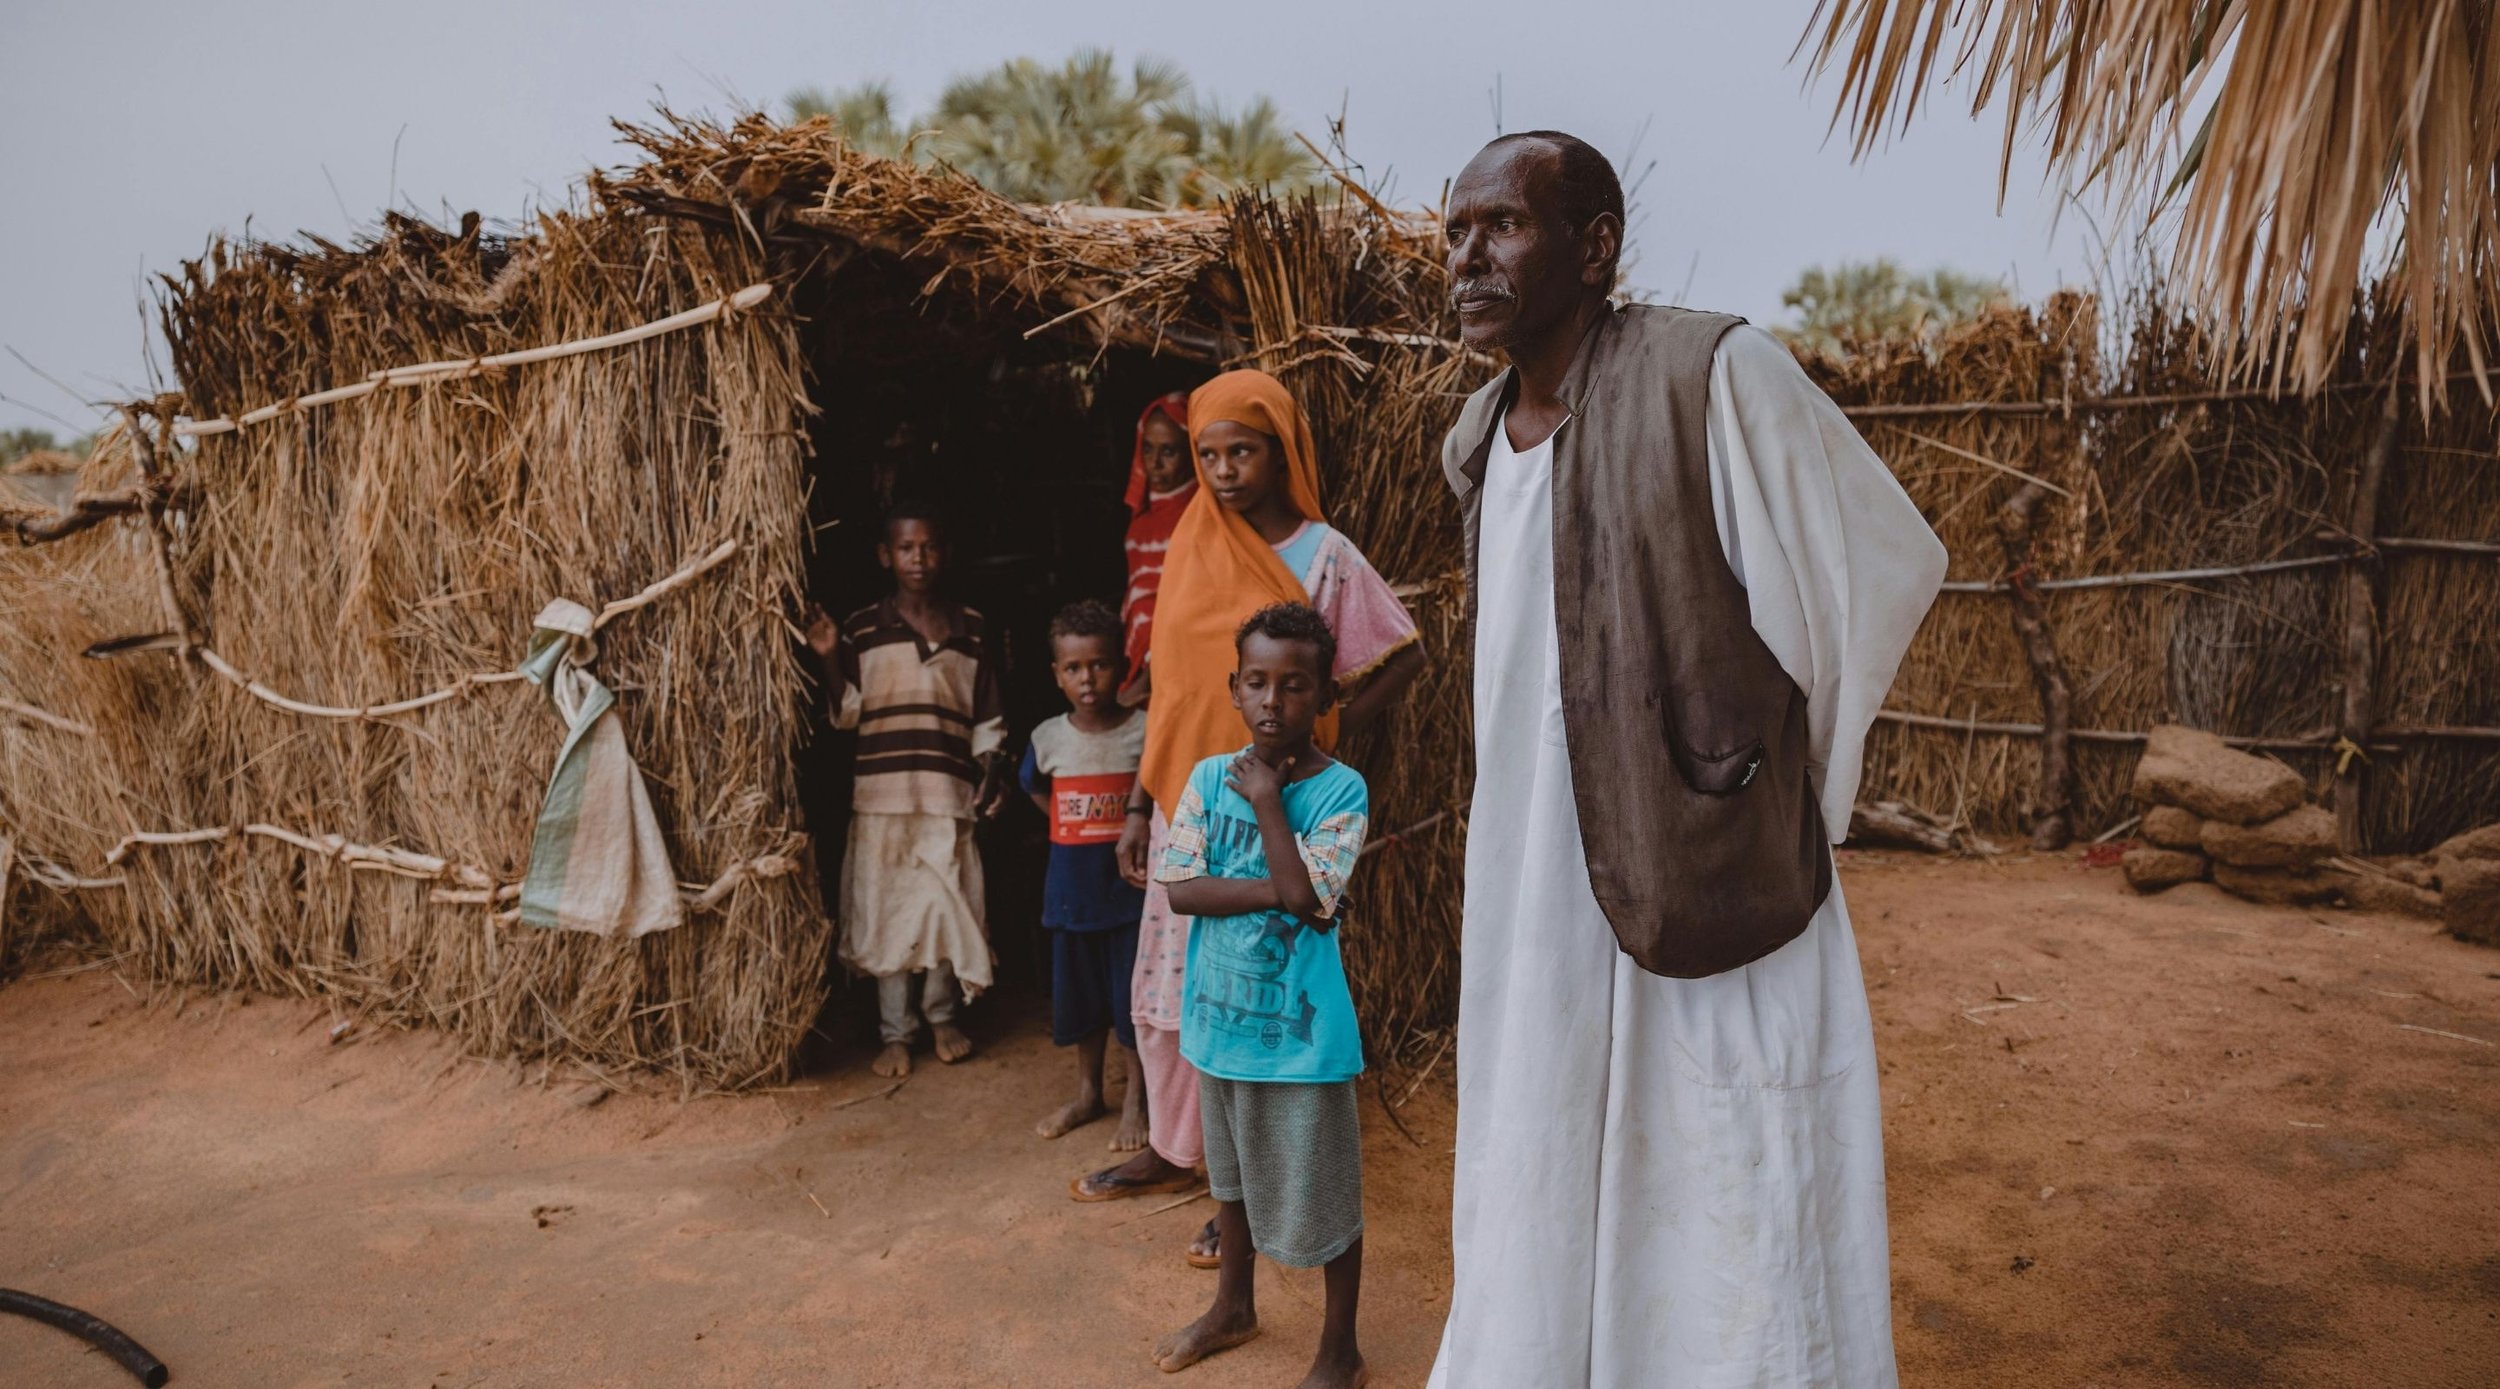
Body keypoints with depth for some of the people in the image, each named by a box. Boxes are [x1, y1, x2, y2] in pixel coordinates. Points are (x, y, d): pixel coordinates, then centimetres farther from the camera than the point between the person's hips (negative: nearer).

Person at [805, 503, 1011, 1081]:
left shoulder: (971, 628, 5)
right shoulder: (862, 628, 1)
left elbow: (988, 719, 9)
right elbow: (846, 713, -3)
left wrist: (992, 775, 0)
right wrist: (830, 659, -15)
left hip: (949, 794, 1)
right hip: (882, 794, -1)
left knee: (947, 904, 6)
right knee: (885, 909, 5)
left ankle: (942, 1015, 26)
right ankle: (895, 1031, 18)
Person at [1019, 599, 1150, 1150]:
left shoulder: (1145, 731, -11)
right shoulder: (1048, 739, -2)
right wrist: (1078, 833, 7)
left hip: (1130, 886, -3)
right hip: (1071, 890, 3)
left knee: (1133, 995, 5)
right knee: (1079, 994, 15)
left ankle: (1135, 1100, 23)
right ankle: (1087, 1093, 33)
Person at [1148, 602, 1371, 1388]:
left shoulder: (1341, 790, -14)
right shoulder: (1210, 778, -2)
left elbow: (1307, 896, -25)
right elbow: (1180, 889, -10)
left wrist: (1267, 799, -19)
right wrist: (1275, 890, -19)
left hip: (1299, 1023, -5)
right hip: (1221, 1012, 5)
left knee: (1324, 1190, 8)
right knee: (1232, 1171, 24)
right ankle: (1233, 1307, 46)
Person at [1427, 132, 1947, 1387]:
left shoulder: (1716, 378, -14)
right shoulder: (1477, 441, 7)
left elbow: (1892, 567, -6)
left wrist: (1761, 773, 1)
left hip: (1704, 906, -6)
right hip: (1533, 914, 6)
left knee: (1722, 1256, 6)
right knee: (1539, 1232, 19)